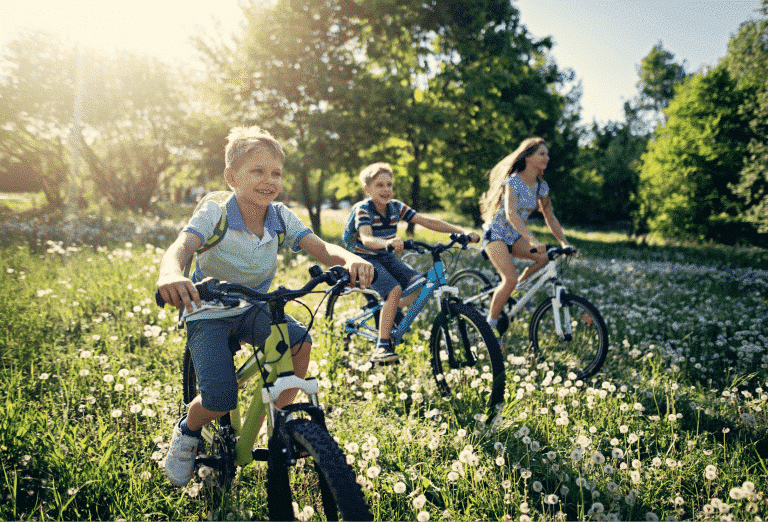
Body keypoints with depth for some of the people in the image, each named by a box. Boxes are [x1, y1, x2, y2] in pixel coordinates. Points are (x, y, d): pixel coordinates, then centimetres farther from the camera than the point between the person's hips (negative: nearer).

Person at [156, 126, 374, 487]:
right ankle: (187, 431, 16)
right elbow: (181, 247, -36)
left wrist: (350, 259, -43)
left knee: (300, 340, -24)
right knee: (220, 399, -21)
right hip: (209, 314, -4)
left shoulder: (280, 217, -8)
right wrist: (171, 274, -61)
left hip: (254, 309, 4)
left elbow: (320, 247, -19)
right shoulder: (214, 214, -19)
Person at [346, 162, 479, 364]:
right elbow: (366, 239, -37)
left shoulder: (396, 207, -2)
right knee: (394, 290, -29)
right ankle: (381, 348, -23)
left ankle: (393, 310, 14)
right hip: (365, 259, -6)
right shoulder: (363, 210, -18)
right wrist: (388, 243, -60)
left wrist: (462, 231, -18)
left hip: (387, 258, 6)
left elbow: (428, 222, -7)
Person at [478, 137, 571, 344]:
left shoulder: (541, 186, 1)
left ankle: (519, 288, 8)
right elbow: (511, 214, -35)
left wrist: (564, 243, -6)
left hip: (515, 236, 7)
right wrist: (533, 240, -46)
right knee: (510, 278, -24)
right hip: (495, 234, -7)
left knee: (546, 257, -16)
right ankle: (490, 324, -9)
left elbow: (550, 217, 7)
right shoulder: (513, 181, -20)